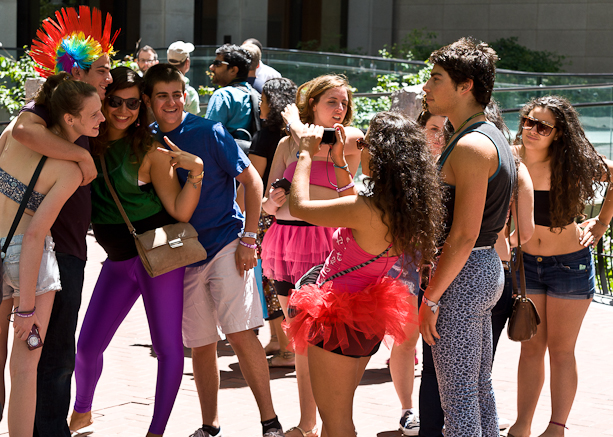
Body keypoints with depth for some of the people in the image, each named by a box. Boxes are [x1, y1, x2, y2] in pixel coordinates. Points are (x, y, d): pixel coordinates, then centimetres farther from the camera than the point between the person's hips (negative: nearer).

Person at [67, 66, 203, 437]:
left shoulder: (149, 150, -10)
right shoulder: (86, 145, 0)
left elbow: (181, 212, -11)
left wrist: (197, 172, -24)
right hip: (118, 260, 4)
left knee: (168, 346, -1)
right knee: (88, 345, 9)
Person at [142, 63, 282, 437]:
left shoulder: (208, 133, -8)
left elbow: (253, 181, -5)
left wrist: (248, 240, -10)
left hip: (225, 245, -4)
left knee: (240, 333, -13)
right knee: (201, 345, 9)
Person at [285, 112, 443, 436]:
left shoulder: (366, 211, -27)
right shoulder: (399, 206, -2)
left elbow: (299, 206, -18)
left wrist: (307, 154, -5)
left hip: (340, 320, -9)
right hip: (368, 322, 9)